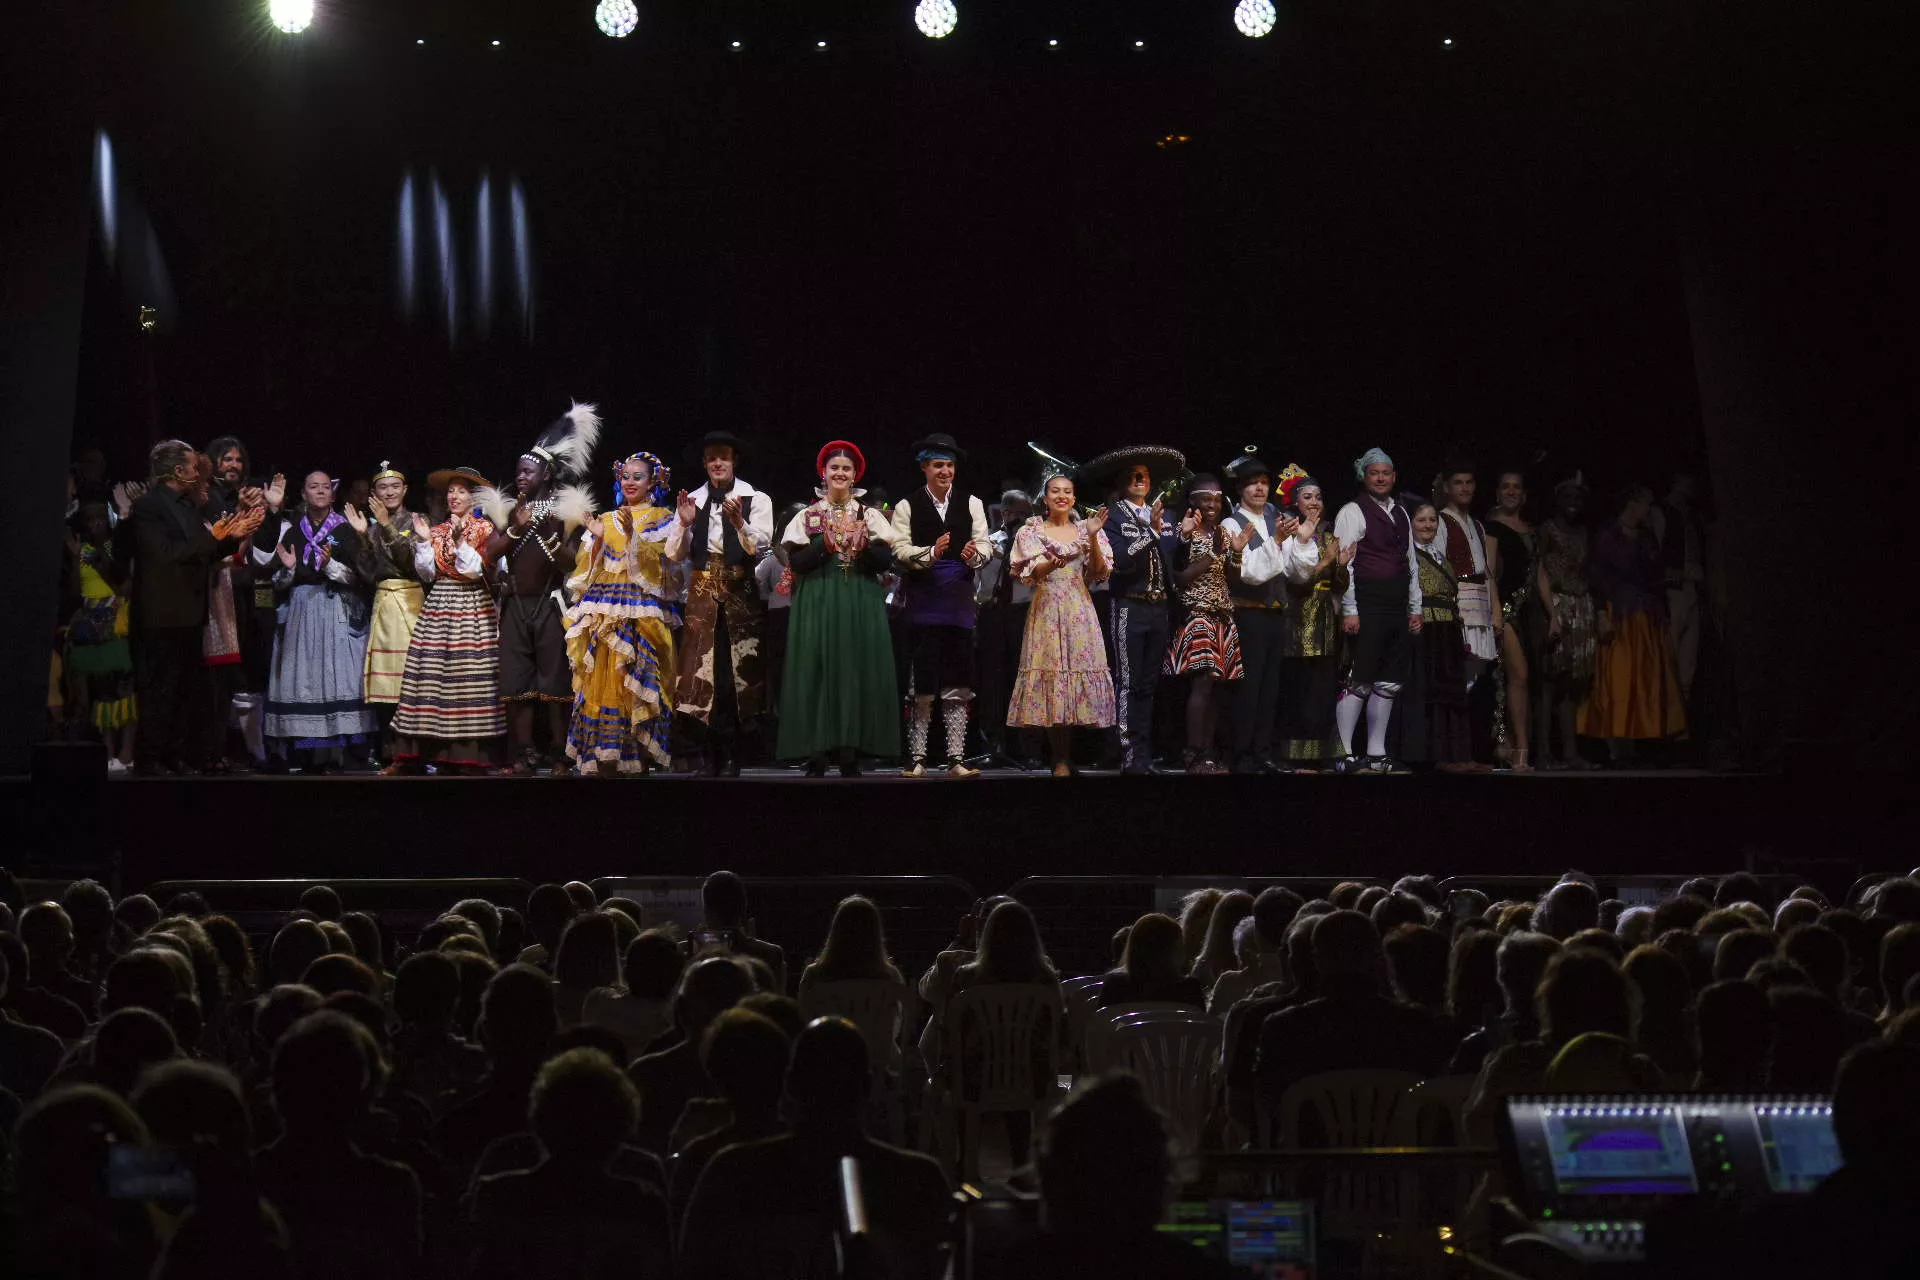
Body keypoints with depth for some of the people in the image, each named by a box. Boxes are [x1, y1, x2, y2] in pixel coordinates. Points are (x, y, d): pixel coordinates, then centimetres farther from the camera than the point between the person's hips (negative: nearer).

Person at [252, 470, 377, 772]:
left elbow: (357, 576, -2)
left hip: (338, 612, -3)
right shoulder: (291, 529, 10)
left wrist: (330, 565, -16)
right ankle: (307, 750, 1)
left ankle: (337, 749, -8)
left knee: (336, 675, -9)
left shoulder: (346, 529, 3)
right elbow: (279, 583, 11)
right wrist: (288, 569, -9)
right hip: (301, 613, 3)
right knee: (304, 677, -2)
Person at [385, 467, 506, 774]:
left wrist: (460, 538, -14)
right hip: (438, 606, 4)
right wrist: (423, 540, 0)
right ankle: (412, 756, -2)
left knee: (468, 679, -8)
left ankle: (467, 757, -5)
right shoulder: (438, 530, 16)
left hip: (471, 608, -4)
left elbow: (477, 570, -9)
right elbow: (426, 573, 9)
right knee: (431, 677, -2)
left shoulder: (484, 529, 3)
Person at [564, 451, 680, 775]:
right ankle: (605, 759, -4)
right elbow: (589, 567, 11)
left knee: (637, 682, -9)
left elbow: (654, 560, -6)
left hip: (642, 610, -3)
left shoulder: (661, 518, 9)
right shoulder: (605, 520, 19)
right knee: (601, 680, -4)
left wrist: (632, 534, -20)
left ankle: (640, 759, -7)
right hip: (603, 609, 3)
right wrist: (597, 538, -5)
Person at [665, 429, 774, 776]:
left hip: (740, 594, -2)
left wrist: (739, 522, -24)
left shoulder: (756, 500, 3)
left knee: (736, 672, -1)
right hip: (702, 593, 2)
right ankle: (712, 756, 6)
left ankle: (730, 759, 6)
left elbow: (759, 547, -8)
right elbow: (675, 556, 7)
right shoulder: (692, 501, 9)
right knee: (702, 672, -2)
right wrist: (684, 524, -10)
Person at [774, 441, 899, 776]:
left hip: (861, 606, 1)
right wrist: (827, 542, -15)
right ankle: (816, 756, -4)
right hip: (818, 605, -1)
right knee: (817, 674, -5)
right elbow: (797, 561, -3)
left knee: (857, 673, -3)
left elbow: (885, 560, 0)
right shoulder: (807, 516, 7)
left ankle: (851, 755, 0)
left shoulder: (871, 515, 9)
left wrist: (863, 544, -17)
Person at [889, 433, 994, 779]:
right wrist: (931, 552, -23)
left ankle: (956, 760, 8)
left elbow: (986, 545, 3)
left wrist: (975, 553, -20)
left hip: (960, 602, 2)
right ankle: (916, 759, 5)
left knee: (958, 685, 4)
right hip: (923, 602, -2)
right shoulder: (908, 506, 3)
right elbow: (900, 550, -6)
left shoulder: (971, 503, 10)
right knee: (921, 685, -2)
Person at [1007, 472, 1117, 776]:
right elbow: (1028, 574, -4)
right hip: (1046, 610, -1)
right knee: (1050, 671, -6)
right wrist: (1051, 564, -24)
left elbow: (1100, 574, 3)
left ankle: (1072, 753, 5)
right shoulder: (1032, 531, 6)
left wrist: (1092, 538, -9)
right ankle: (1060, 759, -3)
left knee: (1079, 668, -4)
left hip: (1080, 611, 2)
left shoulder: (1084, 530, 11)